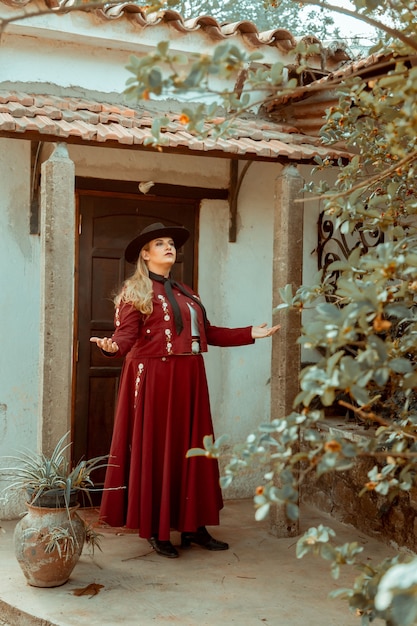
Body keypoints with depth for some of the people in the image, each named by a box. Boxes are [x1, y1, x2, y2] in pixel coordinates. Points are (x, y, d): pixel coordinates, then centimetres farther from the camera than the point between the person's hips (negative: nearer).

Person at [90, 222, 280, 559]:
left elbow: (207, 332, 17)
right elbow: (126, 333, -14)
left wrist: (249, 333, 15)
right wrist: (112, 346, -36)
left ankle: (193, 525, 17)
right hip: (153, 379, -7)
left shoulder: (186, 293, 19)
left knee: (192, 449, 8)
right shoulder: (135, 291, -2)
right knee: (156, 450, -1)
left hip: (189, 379, 7)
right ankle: (157, 531, 9)